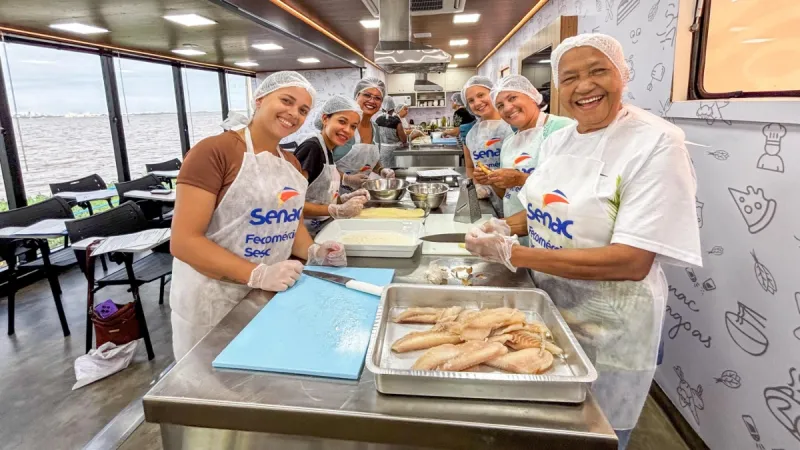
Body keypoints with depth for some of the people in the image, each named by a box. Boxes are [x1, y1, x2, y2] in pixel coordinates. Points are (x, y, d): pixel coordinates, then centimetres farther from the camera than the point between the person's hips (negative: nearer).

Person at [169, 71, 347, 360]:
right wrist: (257, 274, -27)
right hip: (214, 301, -6)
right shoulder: (214, 151, -16)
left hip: (272, 296, 7)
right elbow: (183, 240, -20)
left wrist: (312, 251, -3)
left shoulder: (291, 163, 8)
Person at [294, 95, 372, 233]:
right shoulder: (311, 148, -17)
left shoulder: (327, 150, 7)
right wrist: (337, 211, -24)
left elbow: (320, 197, 11)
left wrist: (344, 199, -3)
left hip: (320, 230, 8)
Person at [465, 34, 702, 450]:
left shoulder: (656, 142, -20)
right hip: (546, 305, 6)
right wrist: (507, 226, -6)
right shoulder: (558, 140, 1)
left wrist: (512, 254, -28)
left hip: (607, 327, -6)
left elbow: (632, 261, -27)